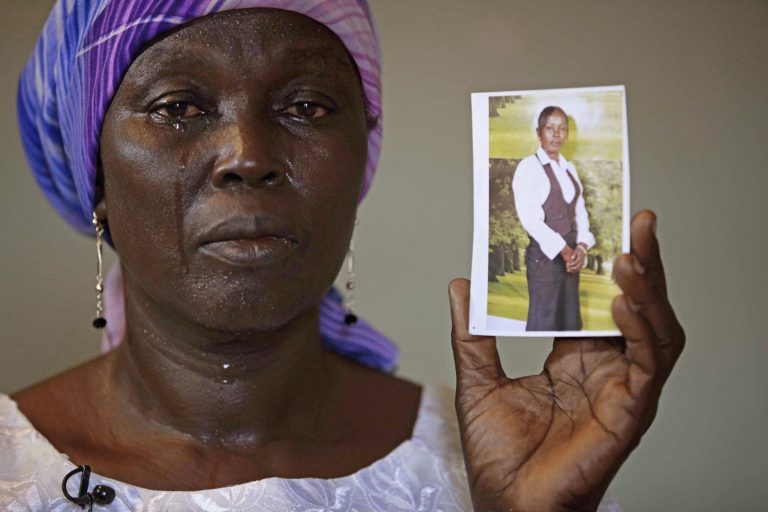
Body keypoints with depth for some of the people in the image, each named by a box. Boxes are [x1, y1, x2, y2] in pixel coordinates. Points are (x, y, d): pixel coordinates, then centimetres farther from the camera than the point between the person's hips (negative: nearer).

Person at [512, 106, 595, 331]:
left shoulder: (569, 168, 14)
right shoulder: (528, 166, -7)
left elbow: (580, 211, 11)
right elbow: (529, 217, -16)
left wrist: (581, 246, -7)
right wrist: (563, 250, -17)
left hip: (570, 254, 7)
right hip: (544, 255, -7)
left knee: (570, 321, 10)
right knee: (544, 322, -4)